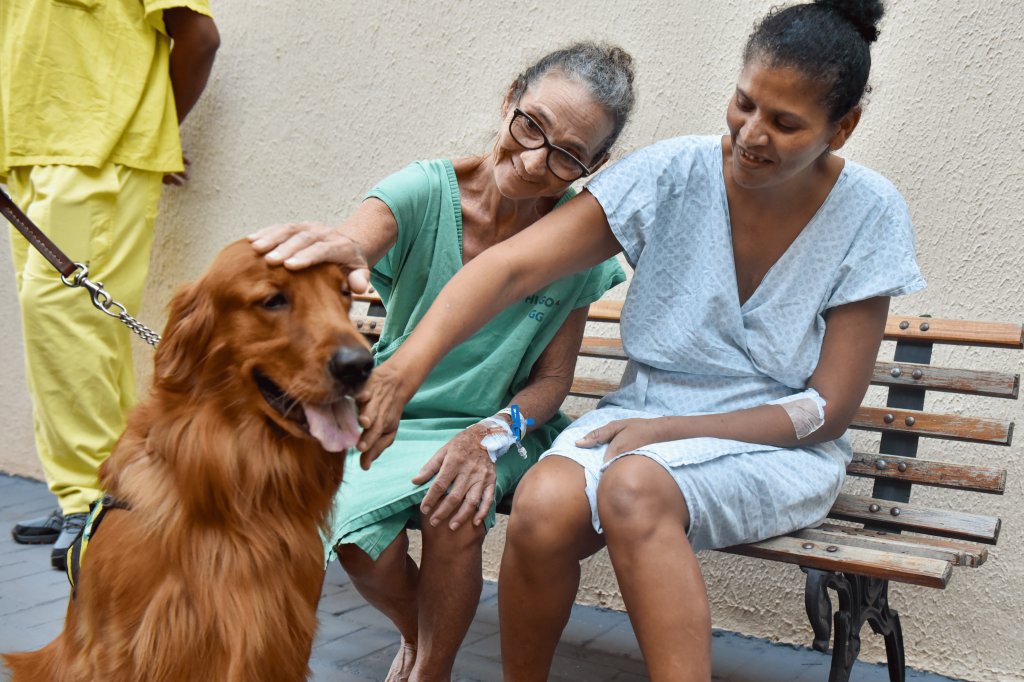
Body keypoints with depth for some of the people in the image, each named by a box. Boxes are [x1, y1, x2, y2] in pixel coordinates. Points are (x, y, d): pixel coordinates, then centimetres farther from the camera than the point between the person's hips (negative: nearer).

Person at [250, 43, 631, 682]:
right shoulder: (426, 192, -16)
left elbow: (552, 378, -5)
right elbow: (348, 246, -37)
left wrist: (490, 435, -25)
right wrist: (333, 248, -63)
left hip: (499, 424, 0)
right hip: (392, 414, 0)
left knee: (455, 512, -29)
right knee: (368, 551, -22)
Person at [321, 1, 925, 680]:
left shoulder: (869, 214, -8)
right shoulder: (672, 175, -9)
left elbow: (830, 409, -7)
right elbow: (513, 266, -19)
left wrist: (668, 429, -17)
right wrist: (401, 372, -33)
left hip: (778, 448, -2)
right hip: (645, 417, 2)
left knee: (634, 487, -35)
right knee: (543, 507, -29)